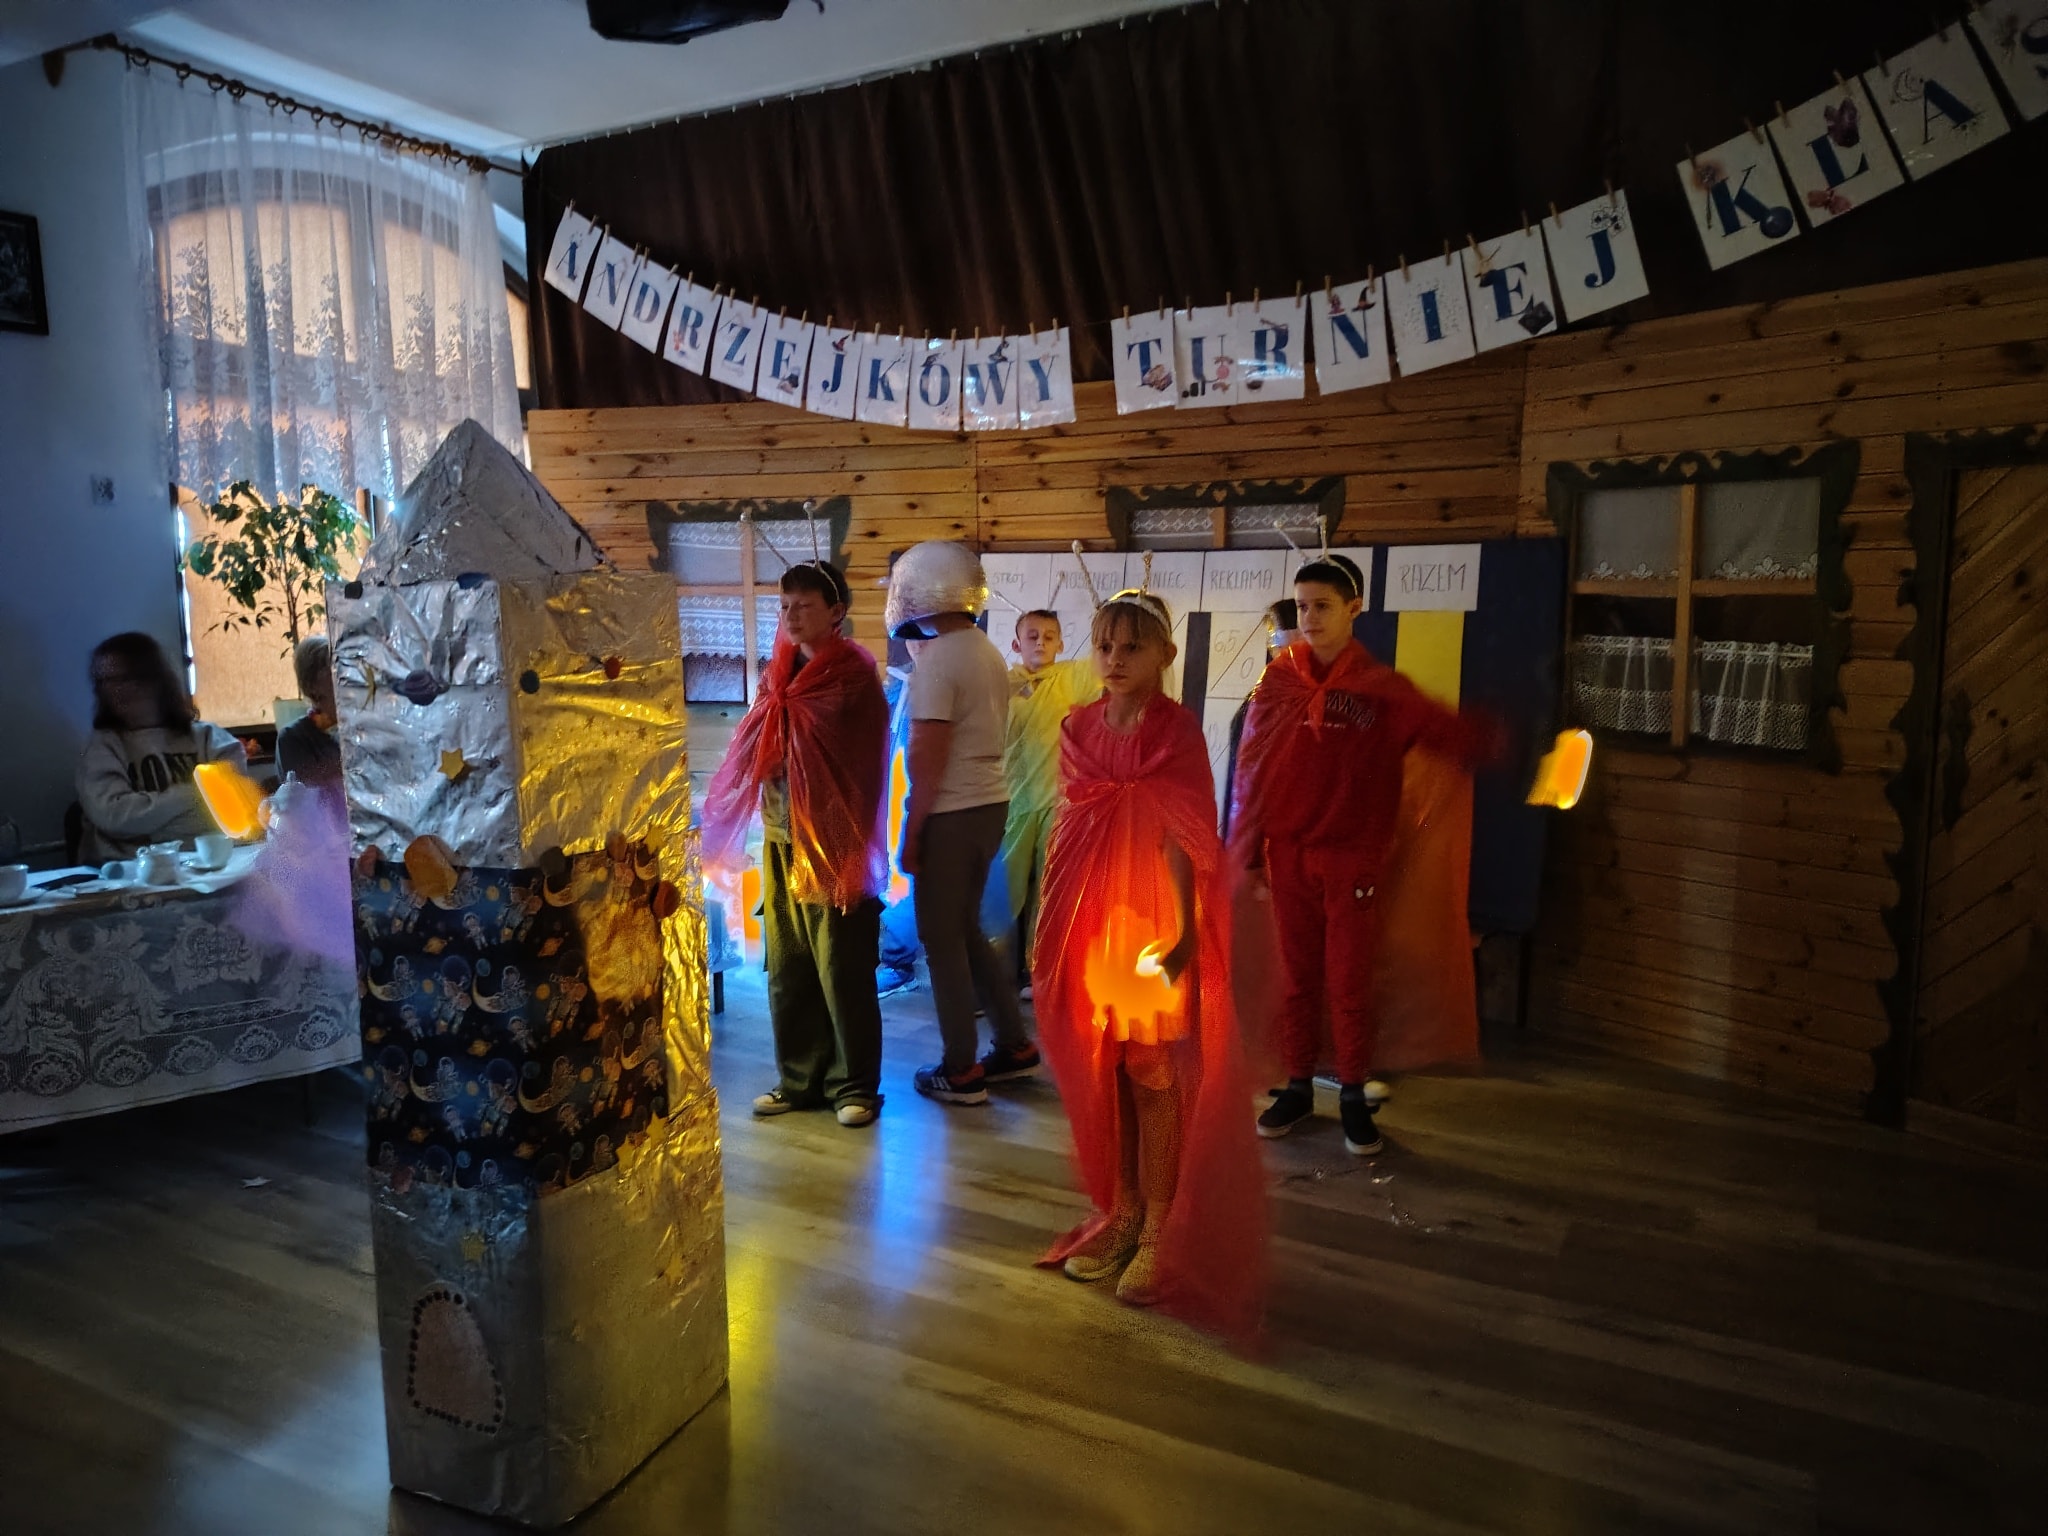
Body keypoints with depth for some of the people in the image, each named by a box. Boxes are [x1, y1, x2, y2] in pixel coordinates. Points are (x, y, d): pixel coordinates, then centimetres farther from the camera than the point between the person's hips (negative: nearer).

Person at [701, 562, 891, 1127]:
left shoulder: (855, 675, -5)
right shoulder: (778, 673, 11)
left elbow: (865, 763, -7)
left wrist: (854, 841, -10)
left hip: (834, 842, -5)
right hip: (779, 839, 5)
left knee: (842, 971, 0)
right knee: (786, 970, 8)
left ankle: (856, 1085, 13)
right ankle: (799, 1078, 21)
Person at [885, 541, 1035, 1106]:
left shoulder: (937, 659, -16)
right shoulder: (989, 653, 9)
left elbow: (927, 758, -18)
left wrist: (910, 832, -11)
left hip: (952, 814, -8)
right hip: (991, 803, 8)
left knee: (942, 939, 4)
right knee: (966, 930, 19)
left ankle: (961, 1071, 13)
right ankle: (1014, 1045, 25)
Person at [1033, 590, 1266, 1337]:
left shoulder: (1177, 730, -9)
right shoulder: (1078, 728, 5)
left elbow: (1183, 838, -12)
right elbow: (1066, 830, 9)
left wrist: (1182, 931, -19)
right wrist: (1050, 926, 10)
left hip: (1152, 929, -5)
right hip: (1087, 926, 5)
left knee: (1154, 1078, 5)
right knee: (1099, 1076, 12)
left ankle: (1159, 1229, 19)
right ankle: (1119, 1213, 29)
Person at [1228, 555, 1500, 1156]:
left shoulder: (1380, 686, -3)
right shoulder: (1278, 680, 1)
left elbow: (1446, 730, -14)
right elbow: (1251, 770, 2)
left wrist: (1495, 738, -34)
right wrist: (1247, 850, 2)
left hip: (1352, 858, -1)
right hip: (1289, 855, 2)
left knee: (1350, 982, 5)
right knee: (1298, 977, 12)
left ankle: (1353, 1095, 22)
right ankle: (1297, 1087, 26)